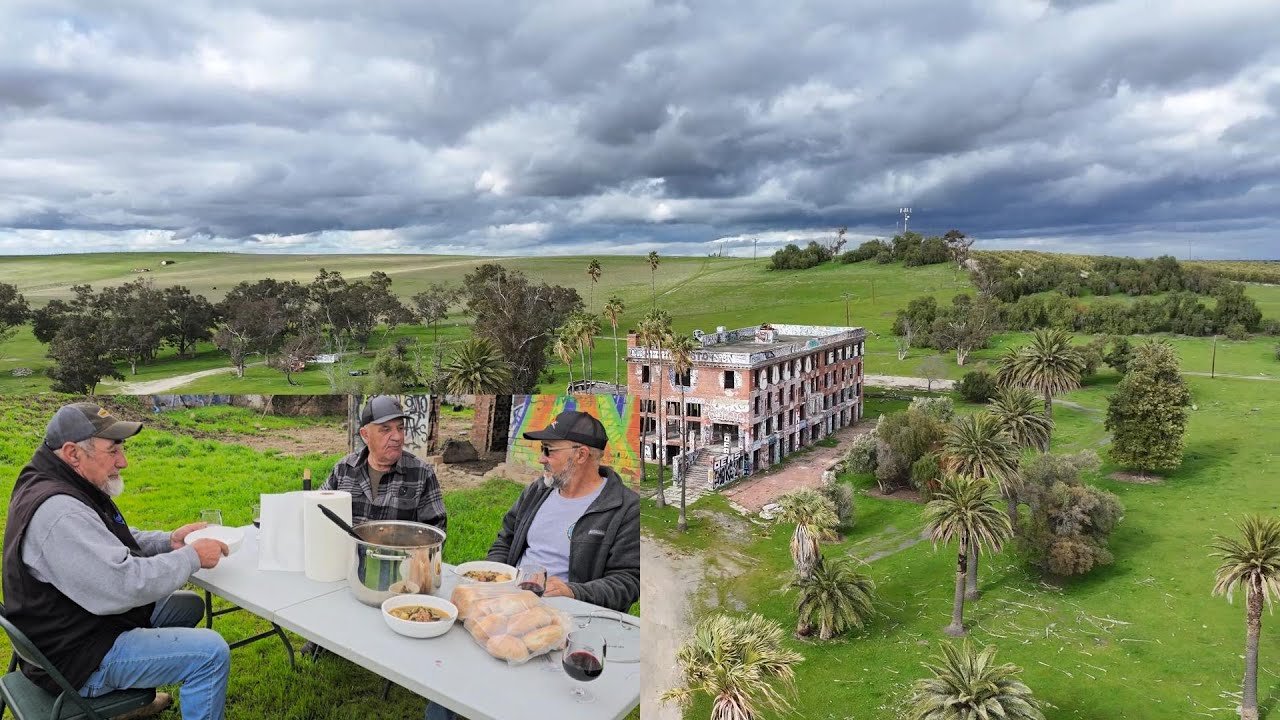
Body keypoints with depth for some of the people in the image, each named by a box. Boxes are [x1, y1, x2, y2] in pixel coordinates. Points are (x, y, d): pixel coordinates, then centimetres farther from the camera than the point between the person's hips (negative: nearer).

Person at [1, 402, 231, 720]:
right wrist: (192, 557, -19)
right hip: (79, 658, -11)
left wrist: (169, 541, -1)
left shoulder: (63, 487, 4)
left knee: (189, 606, 22)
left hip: (83, 621, 11)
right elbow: (125, 585, -32)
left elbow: (113, 543, 16)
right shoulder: (57, 512, -29)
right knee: (211, 652, -19)